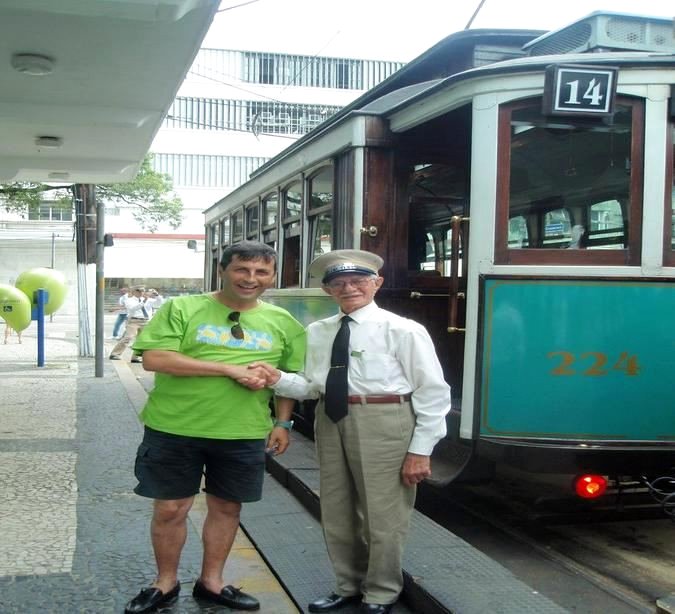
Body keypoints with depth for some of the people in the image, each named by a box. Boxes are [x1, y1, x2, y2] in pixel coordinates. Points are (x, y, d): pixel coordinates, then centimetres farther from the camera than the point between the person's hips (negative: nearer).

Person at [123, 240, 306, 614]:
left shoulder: (283, 323, 5)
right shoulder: (182, 309, -6)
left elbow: (290, 377, 14)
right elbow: (154, 359, -16)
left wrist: (283, 422, 4)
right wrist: (229, 369, -19)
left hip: (243, 433, 2)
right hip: (174, 428, -2)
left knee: (226, 508, 13)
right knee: (170, 509, 8)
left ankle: (211, 582, 32)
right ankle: (165, 583, 28)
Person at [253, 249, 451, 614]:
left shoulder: (402, 330, -7)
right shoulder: (318, 333, 8)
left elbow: (432, 393, -7)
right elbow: (312, 385, 5)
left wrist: (420, 450, -11)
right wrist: (278, 379, -14)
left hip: (383, 425, -5)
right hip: (330, 422, 6)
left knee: (381, 513, 5)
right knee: (336, 511, 17)